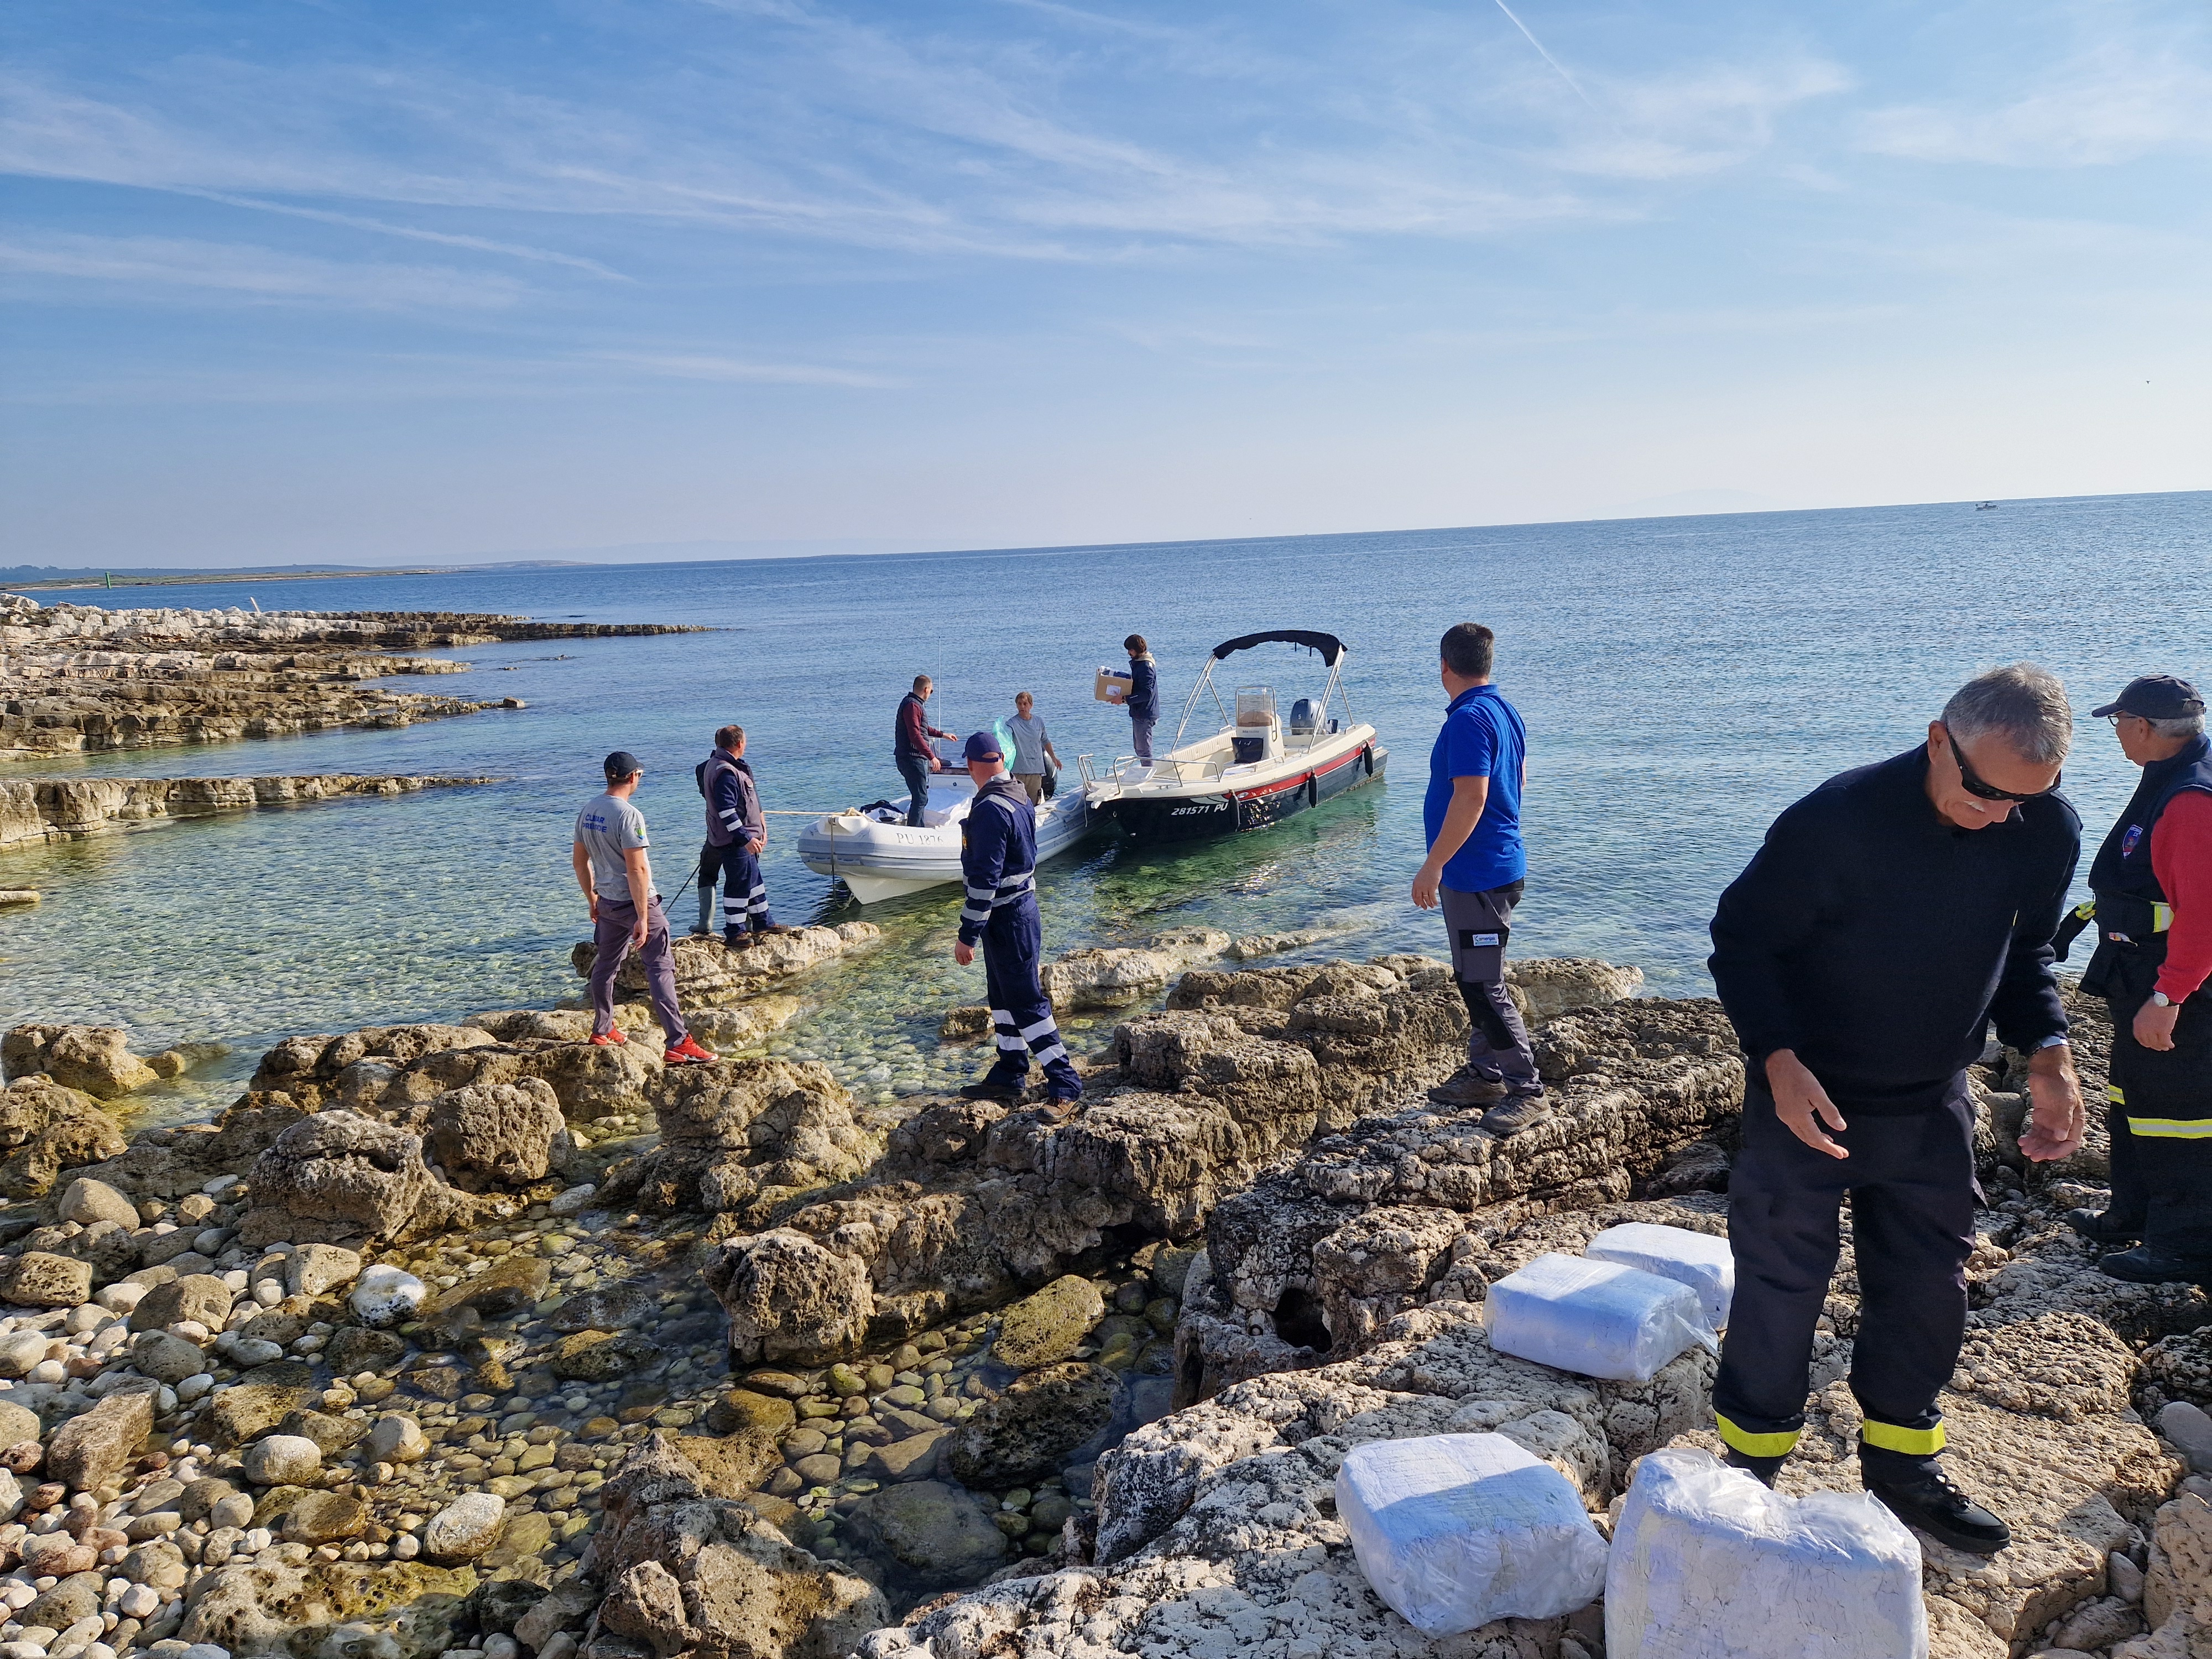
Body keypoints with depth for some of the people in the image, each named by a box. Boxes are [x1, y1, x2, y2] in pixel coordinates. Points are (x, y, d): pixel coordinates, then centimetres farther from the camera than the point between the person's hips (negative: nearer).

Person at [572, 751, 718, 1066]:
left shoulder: (587, 811, 7)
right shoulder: (628, 814, -19)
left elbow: (579, 861, 15)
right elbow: (636, 869, -22)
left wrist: (592, 900, 24)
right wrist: (642, 918, -21)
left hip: (606, 902, 8)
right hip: (634, 901, -8)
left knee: (605, 965, 21)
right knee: (661, 968, -9)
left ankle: (601, 1031, 36)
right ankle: (679, 1044, -13)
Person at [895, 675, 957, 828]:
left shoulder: (915, 704, 19)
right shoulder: (912, 705, -15)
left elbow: (924, 728, 36)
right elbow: (915, 735, -25)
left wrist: (942, 734, 47)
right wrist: (932, 756, -27)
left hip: (917, 759, 11)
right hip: (912, 758, -11)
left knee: (920, 796, 18)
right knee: (921, 798, -13)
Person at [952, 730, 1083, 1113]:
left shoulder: (990, 809, -23)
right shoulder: (1020, 797, 8)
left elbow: (984, 879, -26)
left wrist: (968, 935, -22)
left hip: (1005, 918, -10)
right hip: (1021, 906, 10)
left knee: (1026, 1002, -5)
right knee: (1002, 995, 17)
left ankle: (1064, 1085, -1)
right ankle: (1009, 1076, 27)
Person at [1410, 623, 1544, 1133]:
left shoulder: (1469, 719, -20)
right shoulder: (1504, 711, 12)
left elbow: (1471, 796, -27)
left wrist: (1433, 866, -24)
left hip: (1475, 874, -11)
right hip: (1500, 866, 11)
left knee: (1483, 986, -6)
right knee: (1475, 979, 18)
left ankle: (1527, 1091, -1)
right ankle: (1484, 1074, 27)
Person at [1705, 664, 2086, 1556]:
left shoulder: (2048, 832, -8)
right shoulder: (1837, 819, -25)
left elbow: (2024, 953, 8)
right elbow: (1741, 938, -16)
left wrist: (2047, 1053, -10)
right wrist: (1779, 1060, -28)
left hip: (1933, 1106, 5)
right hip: (1810, 1101, -5)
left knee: (1927, 1289, 15)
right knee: (1780, 1289, 5)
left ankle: (1902, 1465, 36)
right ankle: (1749, 1471, 23)